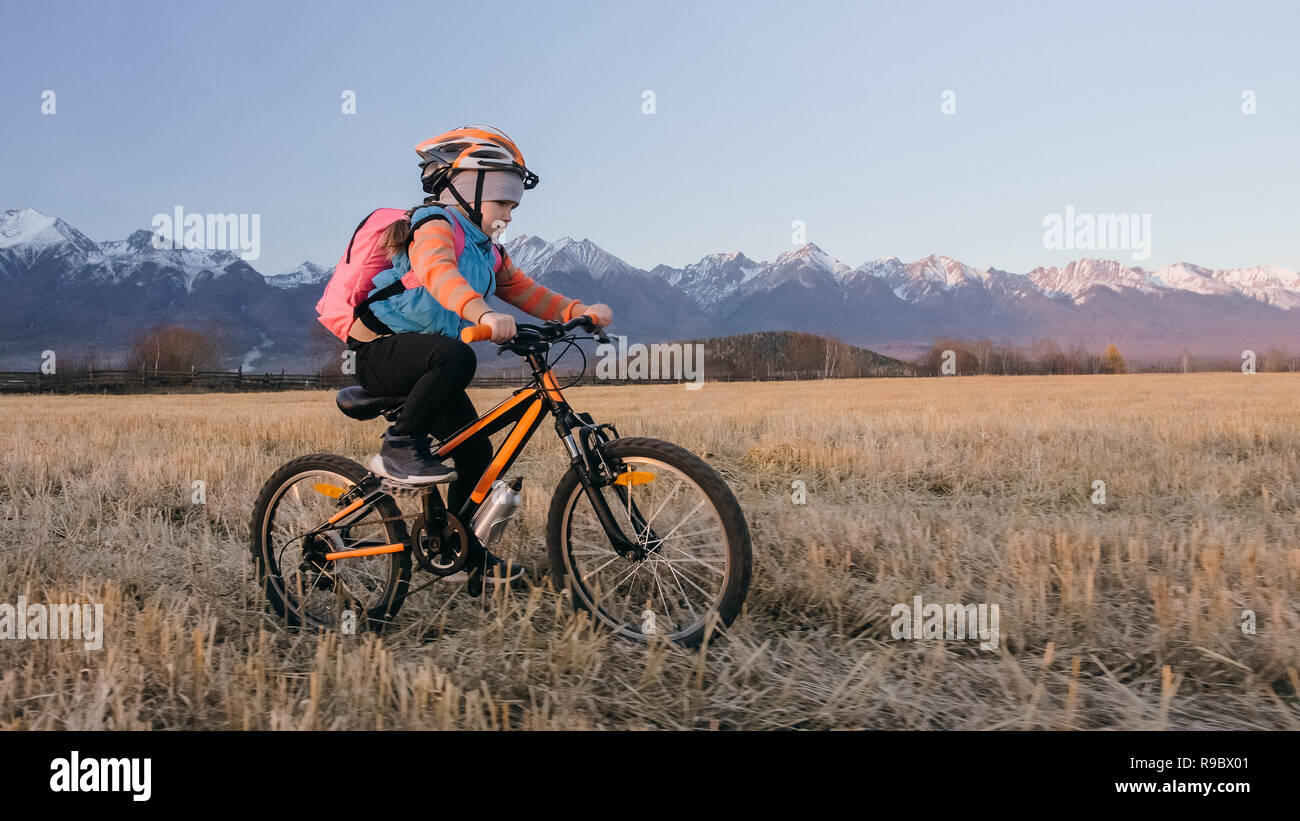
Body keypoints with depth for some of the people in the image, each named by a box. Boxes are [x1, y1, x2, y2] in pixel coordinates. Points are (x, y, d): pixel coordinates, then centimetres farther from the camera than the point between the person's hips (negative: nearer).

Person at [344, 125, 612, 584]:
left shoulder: (488, 252, 16)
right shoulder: (437, 225, -12)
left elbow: (526, 292, 8)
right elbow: (437, 271, -34)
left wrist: (580, 311, -10)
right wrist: (482, 313, -53)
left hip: (422, 362, 9)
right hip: (381, 351, -9)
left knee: (476, 451, 4)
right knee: (456, 357, -38)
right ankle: (399, 449, -24)